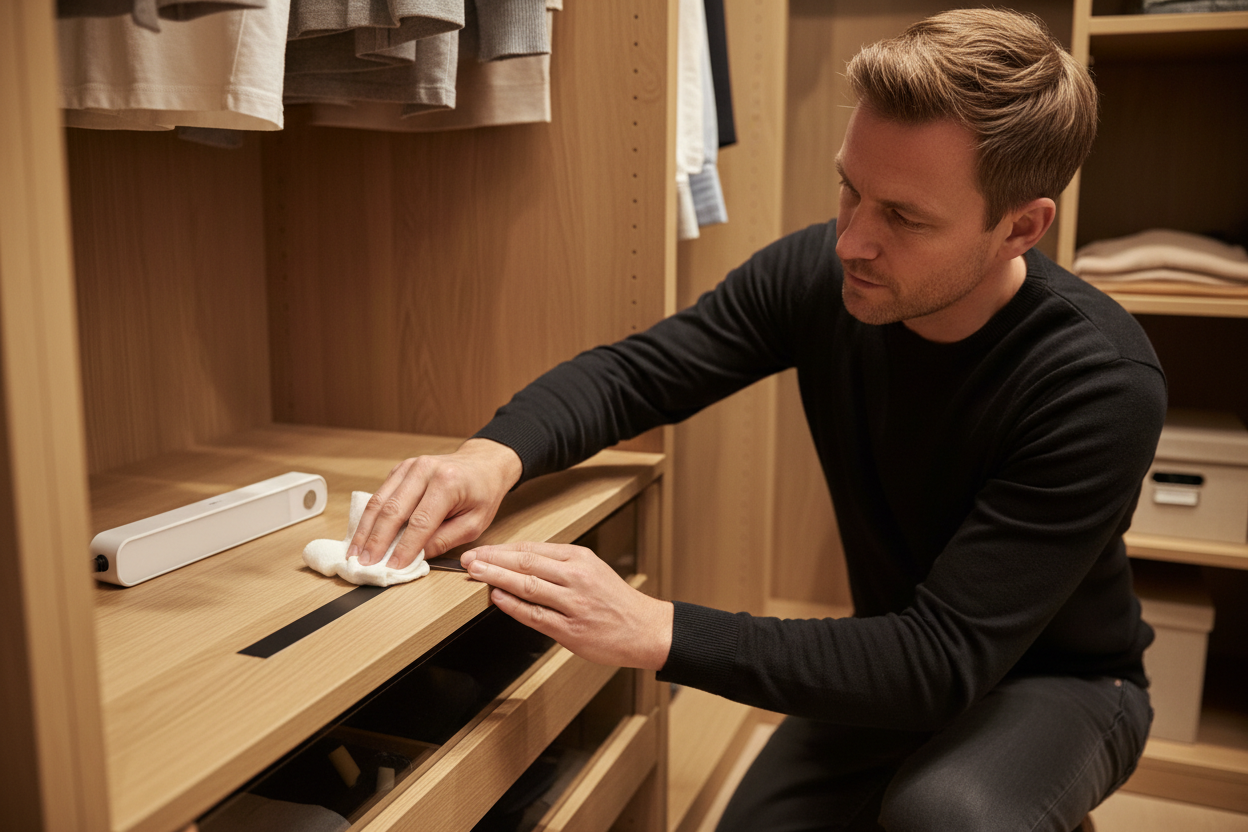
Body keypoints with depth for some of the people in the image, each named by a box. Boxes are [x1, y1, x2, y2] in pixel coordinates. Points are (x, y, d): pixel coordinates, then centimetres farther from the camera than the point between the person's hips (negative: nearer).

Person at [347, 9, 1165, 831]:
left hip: (1061, 680, -3)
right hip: (903, 661, 4)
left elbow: (946, 657, -34)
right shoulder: (816, 271, -18)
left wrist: (656, 630, -41)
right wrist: (496, 453, -31)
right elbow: (627, 373, -9)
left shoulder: (1103, 386, -31)